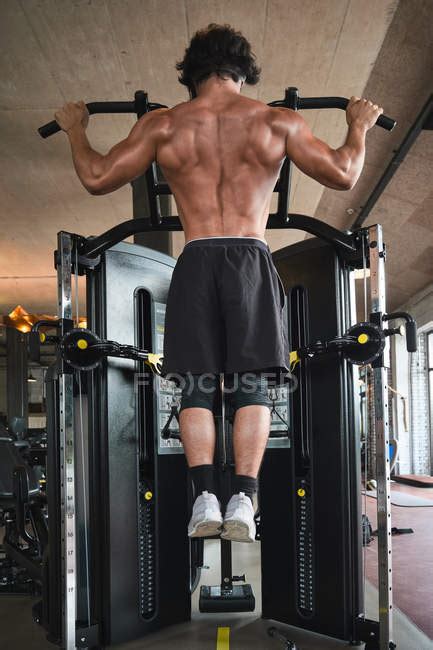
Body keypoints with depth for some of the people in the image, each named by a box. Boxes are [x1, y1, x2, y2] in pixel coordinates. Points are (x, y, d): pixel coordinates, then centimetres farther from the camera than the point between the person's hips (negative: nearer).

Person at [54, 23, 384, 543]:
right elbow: (343, 175, 10)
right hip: (252, 262, 0)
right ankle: (242, 501, -4)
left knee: (195, 385, 4)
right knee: (252, 386, 2)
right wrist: (358, 126, 29)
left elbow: (97, 178, 9)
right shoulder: (276, 121, 7)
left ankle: (204, 498, -4)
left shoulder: (164, 124, 7)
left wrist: (75, 130, 28)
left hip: (196, 263, 0)